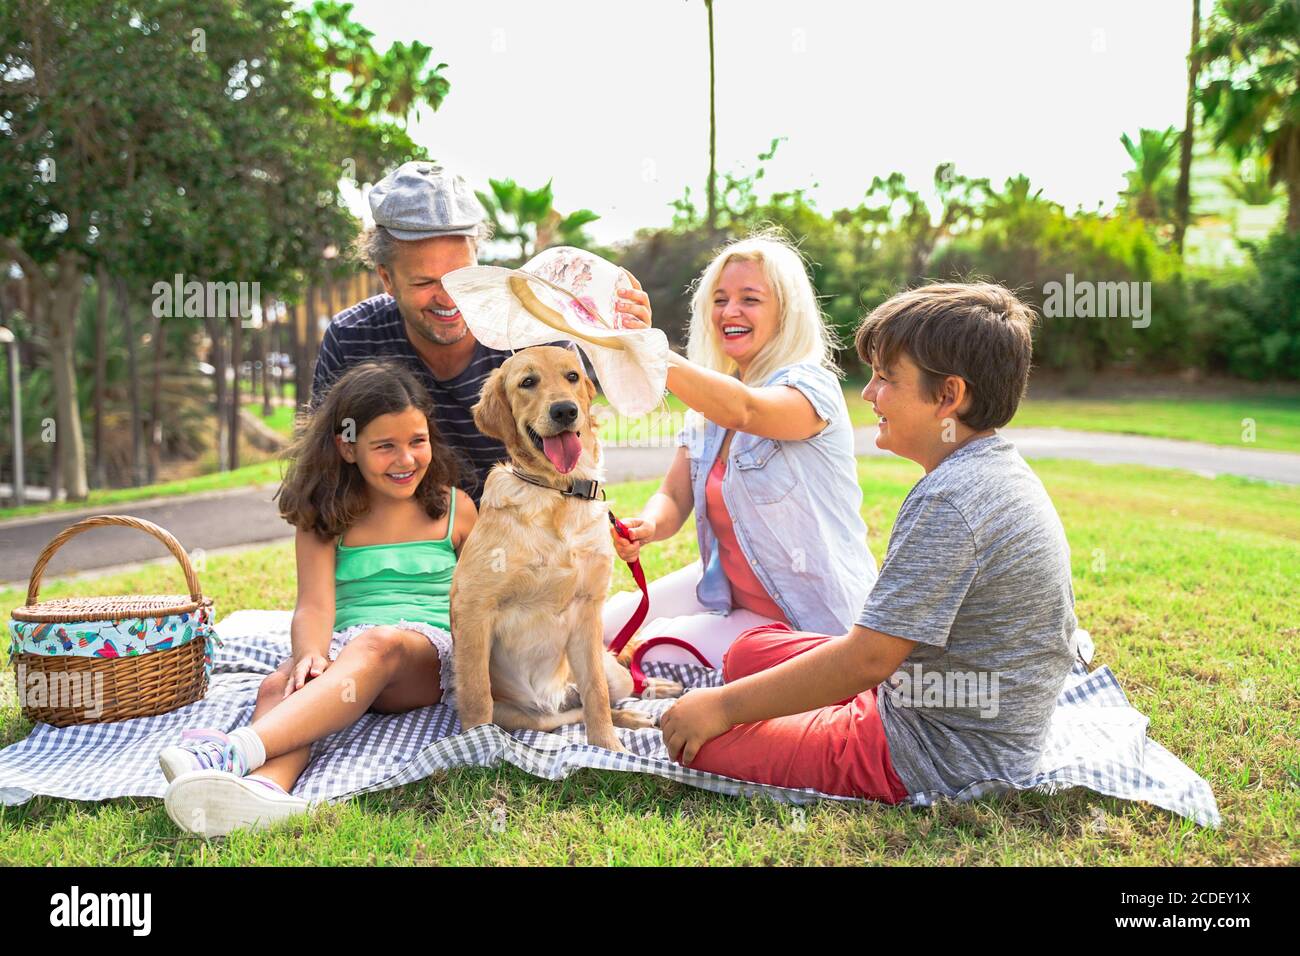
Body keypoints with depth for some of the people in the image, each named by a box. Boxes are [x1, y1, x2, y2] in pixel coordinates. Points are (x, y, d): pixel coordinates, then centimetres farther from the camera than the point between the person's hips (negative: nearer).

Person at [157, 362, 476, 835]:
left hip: (429, 652, -2)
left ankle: (237, 750, -55)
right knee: (280, 685, -31)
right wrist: (311, 654, -23)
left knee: (379, 643, -37)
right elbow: (315, 605, -2)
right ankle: (262, 786, -63)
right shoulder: (326, 518, 13)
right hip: (342, 654, 2)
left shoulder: (455, 508, 14)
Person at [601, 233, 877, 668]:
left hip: (812, 620, -7)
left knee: (657, 655, -20)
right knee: (606, 626, -4)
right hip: (724, 591, 7)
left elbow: (744, 410, -41)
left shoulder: (812, 386, -18)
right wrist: (647, 526, -24)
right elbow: (674, 498, 0)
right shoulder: (712, 394, 5)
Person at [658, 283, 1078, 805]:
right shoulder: (1005, 471, 6)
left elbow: (868, 658, -25)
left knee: (701, 739, -9)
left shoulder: (948, 499, -26)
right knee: (751, 650, 16)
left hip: (934, 760, -10)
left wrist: (722, 706, -16)